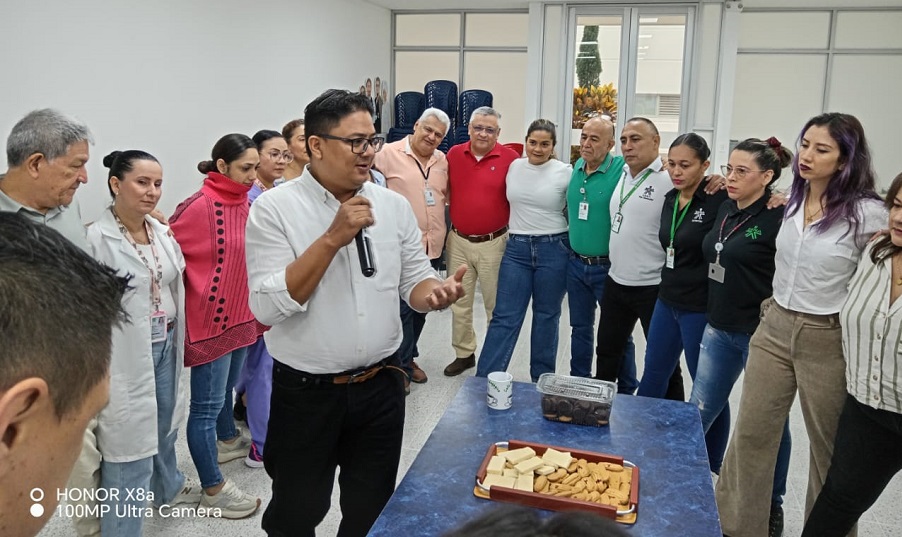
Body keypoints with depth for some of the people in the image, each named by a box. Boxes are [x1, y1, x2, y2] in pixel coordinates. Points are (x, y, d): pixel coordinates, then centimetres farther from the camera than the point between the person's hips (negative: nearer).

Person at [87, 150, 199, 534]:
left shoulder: (163, 233, 5)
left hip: (165, 346, 7)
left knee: (164, 425, 24)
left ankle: (169, 489, 48)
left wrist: (177, 339, 16)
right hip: (124, 355, -7)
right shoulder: (95, 239, -16)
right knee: (129, 443, 1)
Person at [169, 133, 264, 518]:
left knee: (227, 387, 28)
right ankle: (213, 491, 17)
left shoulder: (246, 202, 3)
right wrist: (188, 300, -10)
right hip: (210, 318, -8)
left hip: (240, 313, 8)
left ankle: (227, 441, 51)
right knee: (207, 403, 4)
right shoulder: (200, 207, -20)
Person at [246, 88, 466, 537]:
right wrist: (333, 238, -25)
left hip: (381, 385, 4)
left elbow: (413, 281, 5)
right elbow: (268, 306, -20)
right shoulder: (274, 209, -12)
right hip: (305, 392, -3)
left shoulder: (394, 205, 1)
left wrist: (434, 293, -18)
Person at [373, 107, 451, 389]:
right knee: (402, 308, -1)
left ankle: (409, 357, 32)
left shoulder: (442, 160, 9)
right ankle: (401, 366, 14)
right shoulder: (389, 153, -8)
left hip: (432, 245, 6)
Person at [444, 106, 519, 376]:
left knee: (495, 303, 10)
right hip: (458, 241, 4)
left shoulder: (510, 158, -9)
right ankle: (464, 353, 29)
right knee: (460, 302, 13)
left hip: (493, 243, -3)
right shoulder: (454, 154, 2)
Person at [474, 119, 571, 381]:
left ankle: (542, 379, 26)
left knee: (546, 317, 11)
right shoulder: (513, 166, 4)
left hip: (553, 249, -2)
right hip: (516, 248, 2)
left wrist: (571, 244, 3)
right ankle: (484, 379, 6)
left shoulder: (565, 172, -5)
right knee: (504, 316, 1)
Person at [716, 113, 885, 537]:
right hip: (774, 329, 5)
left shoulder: (867, 214, -13)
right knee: (750, 434, 10)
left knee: (829, 449, 13)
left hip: (828, 341, -5)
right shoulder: (791, 202, 4)